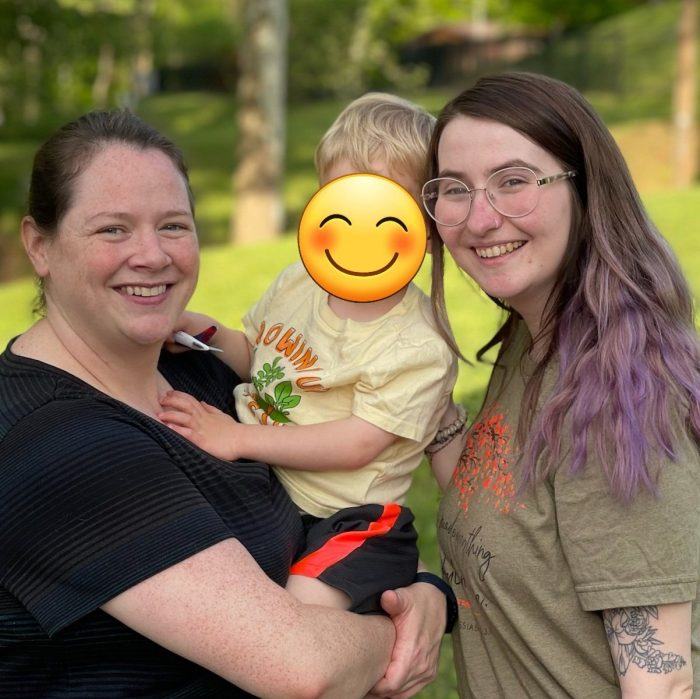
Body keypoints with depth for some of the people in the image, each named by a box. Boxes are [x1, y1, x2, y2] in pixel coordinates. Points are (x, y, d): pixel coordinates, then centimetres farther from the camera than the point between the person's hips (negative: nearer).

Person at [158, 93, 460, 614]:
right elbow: (254, 354, 24)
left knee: (304, 603, -29)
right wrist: (206, 333, 2)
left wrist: (238, 438, -23)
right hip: (263, 498, 7)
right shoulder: (299, 282, 6)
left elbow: (356, 444, -21)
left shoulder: (419, 347, -16)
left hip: (351, 521, -7)